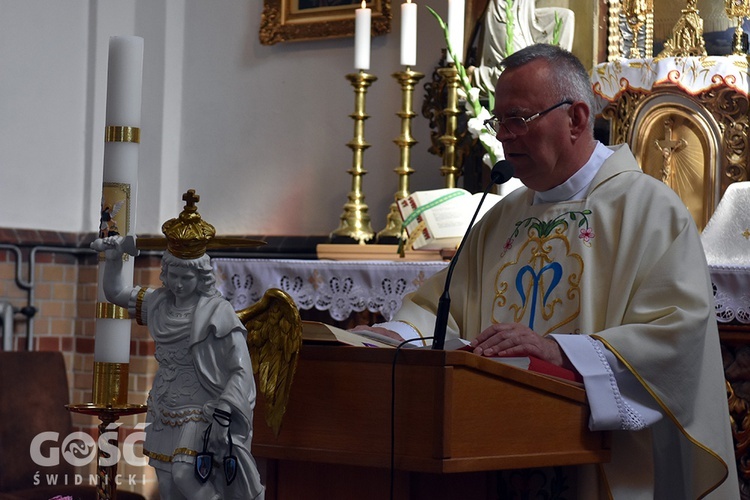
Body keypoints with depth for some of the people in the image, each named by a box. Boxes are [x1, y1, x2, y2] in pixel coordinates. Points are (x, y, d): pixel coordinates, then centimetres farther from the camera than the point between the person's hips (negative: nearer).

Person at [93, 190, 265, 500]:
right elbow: (115, 293, 18)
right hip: (164, 408, 6)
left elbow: (241, 370, -15)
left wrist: (224, 412, -24)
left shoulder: (218, 314, -14)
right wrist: (114, 260, 1)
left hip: (199, 410, -6)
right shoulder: (160, 302, 4)